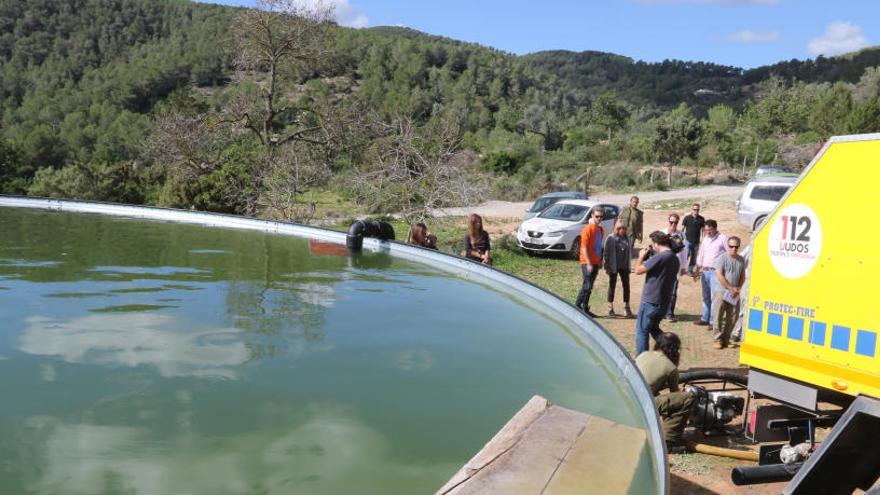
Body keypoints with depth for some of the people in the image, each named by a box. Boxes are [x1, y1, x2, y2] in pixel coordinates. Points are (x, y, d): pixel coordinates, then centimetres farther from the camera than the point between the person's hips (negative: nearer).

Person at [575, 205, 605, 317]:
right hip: (587, 263, -8)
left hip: (596, 263, 8)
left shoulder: (600, 230, 11)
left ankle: (585, 309, 16)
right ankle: (577, 307, -2)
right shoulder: (587, 229, -13)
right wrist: (589, 264, -19)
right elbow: (584, 248, -16)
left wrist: (600, 261, 16)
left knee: (589, 286, 11)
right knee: (587, 286, -10)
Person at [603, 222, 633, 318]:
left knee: (626, 286, 3)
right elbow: (606, 253, -8)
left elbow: (629, 252, 13)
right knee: (612, 286, 6)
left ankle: (627, 308, 12)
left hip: (624, 267, 4)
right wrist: (607, 266, -10)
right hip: (613, 267, -4)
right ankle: (610, 308, 17)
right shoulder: (610, 238, -8)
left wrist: (628, 266, 10)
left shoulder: (626, 238, 6)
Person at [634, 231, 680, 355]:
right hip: (664, 302, 8)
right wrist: (648, 259, 11)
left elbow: (638, 270, -17)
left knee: (642, 331, 5)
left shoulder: (659, 257, -21)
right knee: (654, 328, 25)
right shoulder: (675, 259, 7)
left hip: (651, 302, -8)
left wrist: (641, 257, 1)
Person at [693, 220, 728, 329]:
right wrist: (698, 270, 18)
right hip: (705, 271, 6)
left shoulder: (723, 238, -7)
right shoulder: (705, 239, 13)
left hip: (716, 272, -6)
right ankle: (705, 318, 23)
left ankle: (713, 321, -3)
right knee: (706, 296, 14)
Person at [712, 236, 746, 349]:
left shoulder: (741, 260, 9)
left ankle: (726, 339, 15)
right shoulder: (722, 258, -7)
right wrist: (730, 288, -12)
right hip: (721, 291, -5)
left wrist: (738, 288, -2)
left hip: (734, 294, 5)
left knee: (733, 317, 4)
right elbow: (719, 275, -12)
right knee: (719, 316, -6)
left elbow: (742, 276, 13)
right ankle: (718, 339, 2)